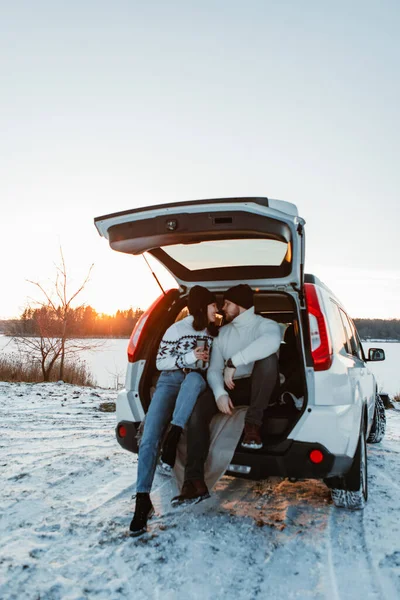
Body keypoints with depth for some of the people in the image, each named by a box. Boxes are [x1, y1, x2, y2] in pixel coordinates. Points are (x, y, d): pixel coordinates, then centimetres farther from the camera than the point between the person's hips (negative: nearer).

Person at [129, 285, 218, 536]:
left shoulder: (213, 332, 12)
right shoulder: (177, 329, -2)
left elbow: (212, 365, 22)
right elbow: (160, 361, -1)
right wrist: (189, 357, -13)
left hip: (197, 382, 2)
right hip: (171, 381, -2)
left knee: (193, 378, -39)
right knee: (150, 435, -21)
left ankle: (173, 437, -34)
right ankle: (143, 500, -16)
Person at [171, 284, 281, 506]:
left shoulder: (265, 325, -6)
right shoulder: (223, 333, 12)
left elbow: (272, 341, -34)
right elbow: (214, 369, 3)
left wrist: (233, 362, -34)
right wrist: (220, 393, -19)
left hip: (260, 388, -4)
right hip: (232, 388, 4)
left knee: (268, 357, -34)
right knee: (198, 407, -24)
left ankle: (253, 425, -27)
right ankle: (195, 481, -28)